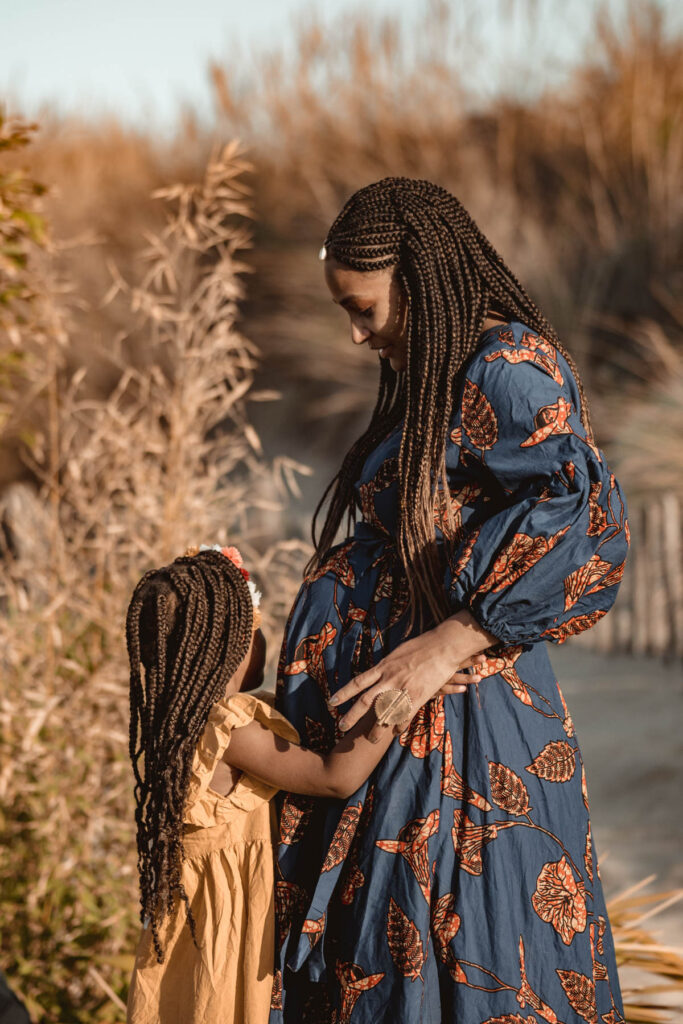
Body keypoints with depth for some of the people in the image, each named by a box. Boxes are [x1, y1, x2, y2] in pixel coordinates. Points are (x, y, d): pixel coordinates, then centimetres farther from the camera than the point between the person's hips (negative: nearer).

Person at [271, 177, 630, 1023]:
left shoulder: (506, 365, -15)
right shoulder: (443, 373, 14)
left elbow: (582, 512, -29)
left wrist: (445, 643, -27)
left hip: (453, 726, -9)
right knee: (376, 956, 13)